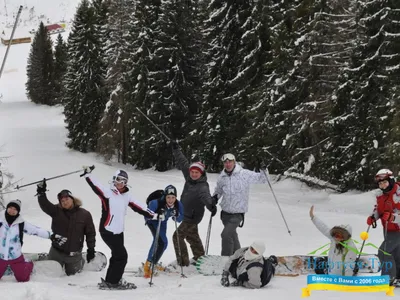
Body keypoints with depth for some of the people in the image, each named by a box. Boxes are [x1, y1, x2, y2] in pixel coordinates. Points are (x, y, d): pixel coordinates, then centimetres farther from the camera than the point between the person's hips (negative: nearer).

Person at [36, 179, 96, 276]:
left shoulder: (85, 214, -8)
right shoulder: (56, 211, -8)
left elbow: (90, 233, -2)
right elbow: (44, 205, -25)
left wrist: (91, 249, -3)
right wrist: (41, 193, -42)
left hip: (74, 254, 0)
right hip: (57, 252, 0)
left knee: (71, 274, 17)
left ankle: (81, 261, 47)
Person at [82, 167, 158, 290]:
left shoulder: (126, 196, 10)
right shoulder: (107, 193, -9)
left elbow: (138, 207, 10)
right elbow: (96, 186, -22)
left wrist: (153, 215, 4)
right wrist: (88, 174, -36)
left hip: (119, 232, 7)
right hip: (107, 231, -7)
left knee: (117, 256, 14)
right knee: (121, 256, -9)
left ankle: (110, 281, 25)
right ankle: (113, 282, 0)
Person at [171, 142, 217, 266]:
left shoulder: (203, 186, -27)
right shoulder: (189, 178, -5)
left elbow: (205, 196, -47)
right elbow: (183, 163, 5)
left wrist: (211, 204, -68)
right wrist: (176, 150, 8)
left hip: (193, 216, -9)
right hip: (187, 214, 9)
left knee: (177, 236, -10)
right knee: (192, 236, 23)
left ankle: (183, 262, -6)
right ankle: (200, 257, 41)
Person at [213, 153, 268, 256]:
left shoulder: (245, 174, -12)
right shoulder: (222, 177, 0)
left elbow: (260, 178, -8)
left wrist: (264, 171, -28)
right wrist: (215, 197, -1)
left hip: (238, 213, -5)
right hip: (225, 212, 5)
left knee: (226, 234, -19)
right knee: (232, 235, 21)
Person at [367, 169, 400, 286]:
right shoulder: (380, 196, 2)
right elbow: (378, 209, 13)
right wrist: (373, 217, -6)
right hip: (388, 230, 8)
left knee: (383, 252, -14)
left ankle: (389, 278, -5)